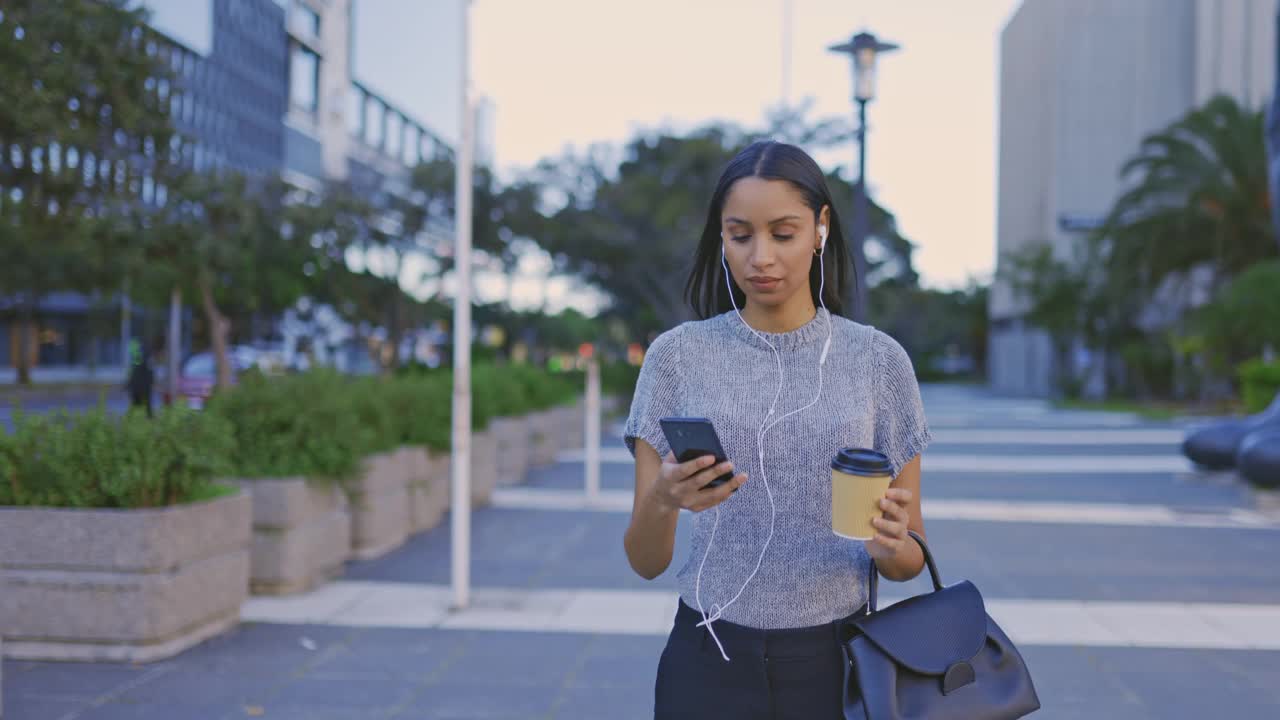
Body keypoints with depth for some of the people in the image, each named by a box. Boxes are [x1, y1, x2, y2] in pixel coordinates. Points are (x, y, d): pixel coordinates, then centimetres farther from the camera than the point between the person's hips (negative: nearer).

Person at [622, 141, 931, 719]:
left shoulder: (878, 360, -2)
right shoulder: (676, 356, -3)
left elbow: (910, 563, 3)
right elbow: (646, 562, -5)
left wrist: (890, 547, -19)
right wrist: (662, 499, -25)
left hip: (834, 660, 1)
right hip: (710, 658, 0)